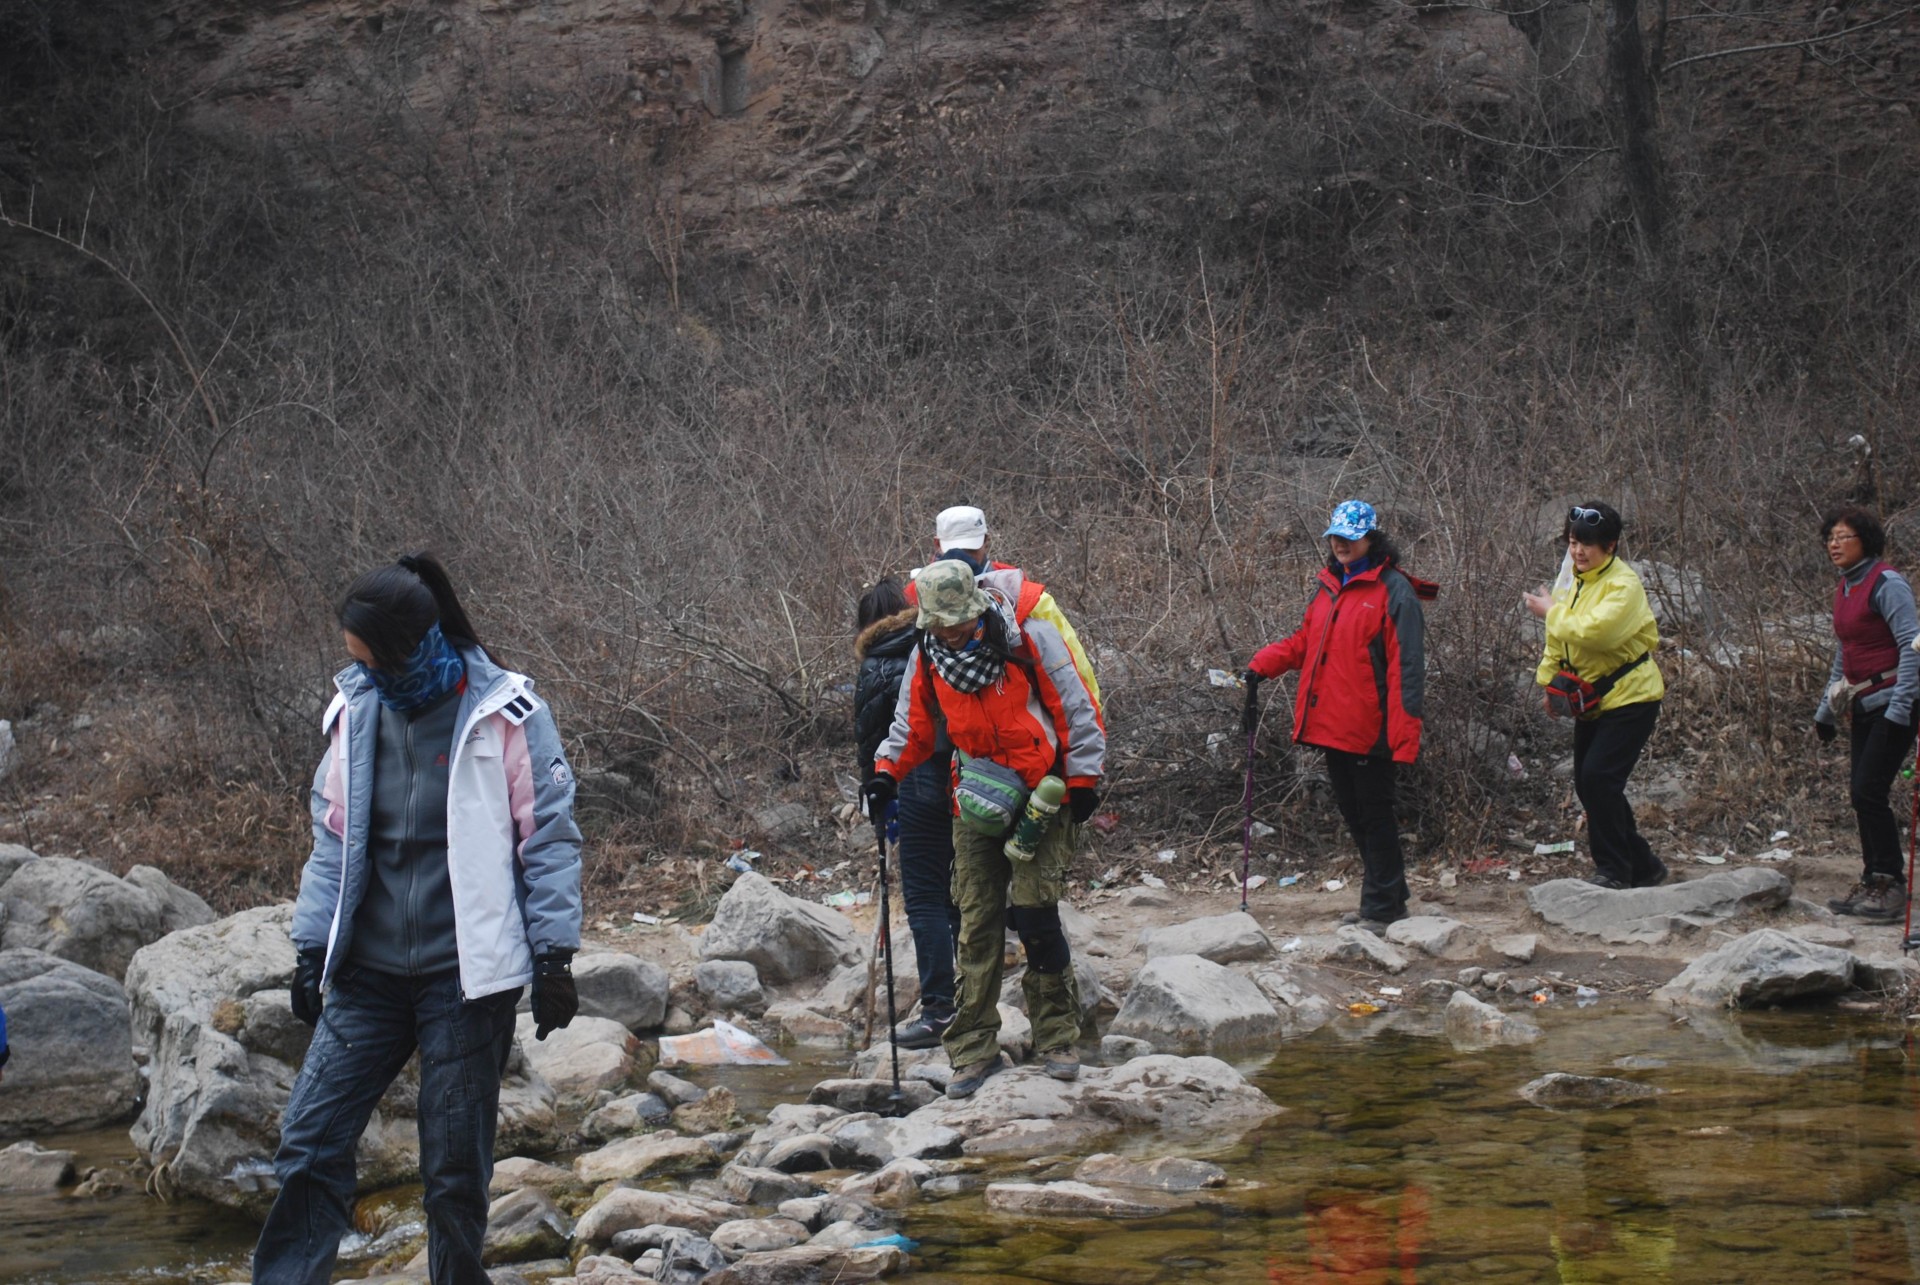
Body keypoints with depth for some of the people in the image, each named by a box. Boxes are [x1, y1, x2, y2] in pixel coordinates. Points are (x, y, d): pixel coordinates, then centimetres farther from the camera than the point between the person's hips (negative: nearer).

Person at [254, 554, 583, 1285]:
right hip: (369, 971, 4)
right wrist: (312, 947, 10)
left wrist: (553, 954, -8)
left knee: (456, 1167, 2)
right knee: (310, 1144, -3)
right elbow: (334, 837, 14)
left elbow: (549, 840, -4)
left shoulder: (505, 716, -7)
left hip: (465, 976, -4)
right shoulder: (358, 711, 6)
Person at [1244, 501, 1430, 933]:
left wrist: (1404, 736, -18)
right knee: (1354, 816, 15)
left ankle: (1382, 909, 6)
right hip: (1331, 726, 8)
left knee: (1375, 818, -1)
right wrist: (1262, 666, 5)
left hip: (1370, 731, -8)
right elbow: (1305, 641, 23)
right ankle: (1387, 900, 26)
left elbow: (1406, 666, -13)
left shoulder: (1393, 590, -10)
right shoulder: (1328, 586, 14)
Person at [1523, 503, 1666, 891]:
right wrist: (1549, 680, 9)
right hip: (1592, 699, 9)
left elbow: (1595, 631, -34)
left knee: (1599, 777, -19)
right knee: (1587, 783, 9)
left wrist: (1552, 611, -21)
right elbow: (1558, 638, 19)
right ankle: (1642, 866, 21)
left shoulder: (1623, 585, -19)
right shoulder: (1572, 578, 7)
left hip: (1630, 698, -9)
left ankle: (1614, 870, -9)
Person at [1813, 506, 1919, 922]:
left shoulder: (1887, 584, -14)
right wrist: (1826, 709, 22)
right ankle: (1873, 883, 14)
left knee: (1868, 791, -13)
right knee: (1861, 793, 8)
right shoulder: (1844, 588, 13)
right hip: (1863, 707, 9)